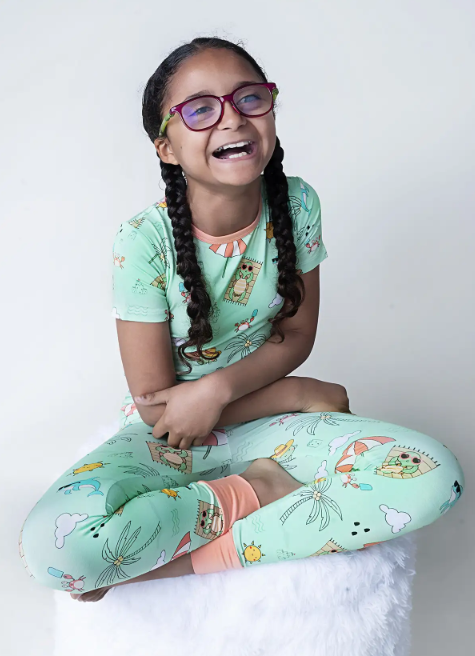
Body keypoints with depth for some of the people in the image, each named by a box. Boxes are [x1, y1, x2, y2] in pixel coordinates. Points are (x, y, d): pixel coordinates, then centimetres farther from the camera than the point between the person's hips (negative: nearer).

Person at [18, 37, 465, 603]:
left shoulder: (297, 205, -10)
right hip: (168, 435, -3)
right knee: (52, 544, -32)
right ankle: (257, 490, -10)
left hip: (264, 419, 4)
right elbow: (154, 405, -17)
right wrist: (302, 394, -13)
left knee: (434, 476, -20)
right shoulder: (144, 241, -20)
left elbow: (296, 335, -1)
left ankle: (169, 562, -17)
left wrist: (217, 388, -20)